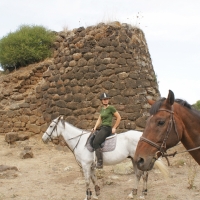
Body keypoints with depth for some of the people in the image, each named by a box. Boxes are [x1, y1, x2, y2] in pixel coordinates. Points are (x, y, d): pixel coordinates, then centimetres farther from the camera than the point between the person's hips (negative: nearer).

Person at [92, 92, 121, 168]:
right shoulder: (102, 109, 16)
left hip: (107, 129, -9)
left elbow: (119, 117, -6)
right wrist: (95, 127, 1)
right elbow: (99, 119, 15)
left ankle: (100, 163, -23)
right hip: (102, 128, 9)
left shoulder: (111, 108, -8)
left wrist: (114, 128, -6)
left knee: (95, 143, -24)